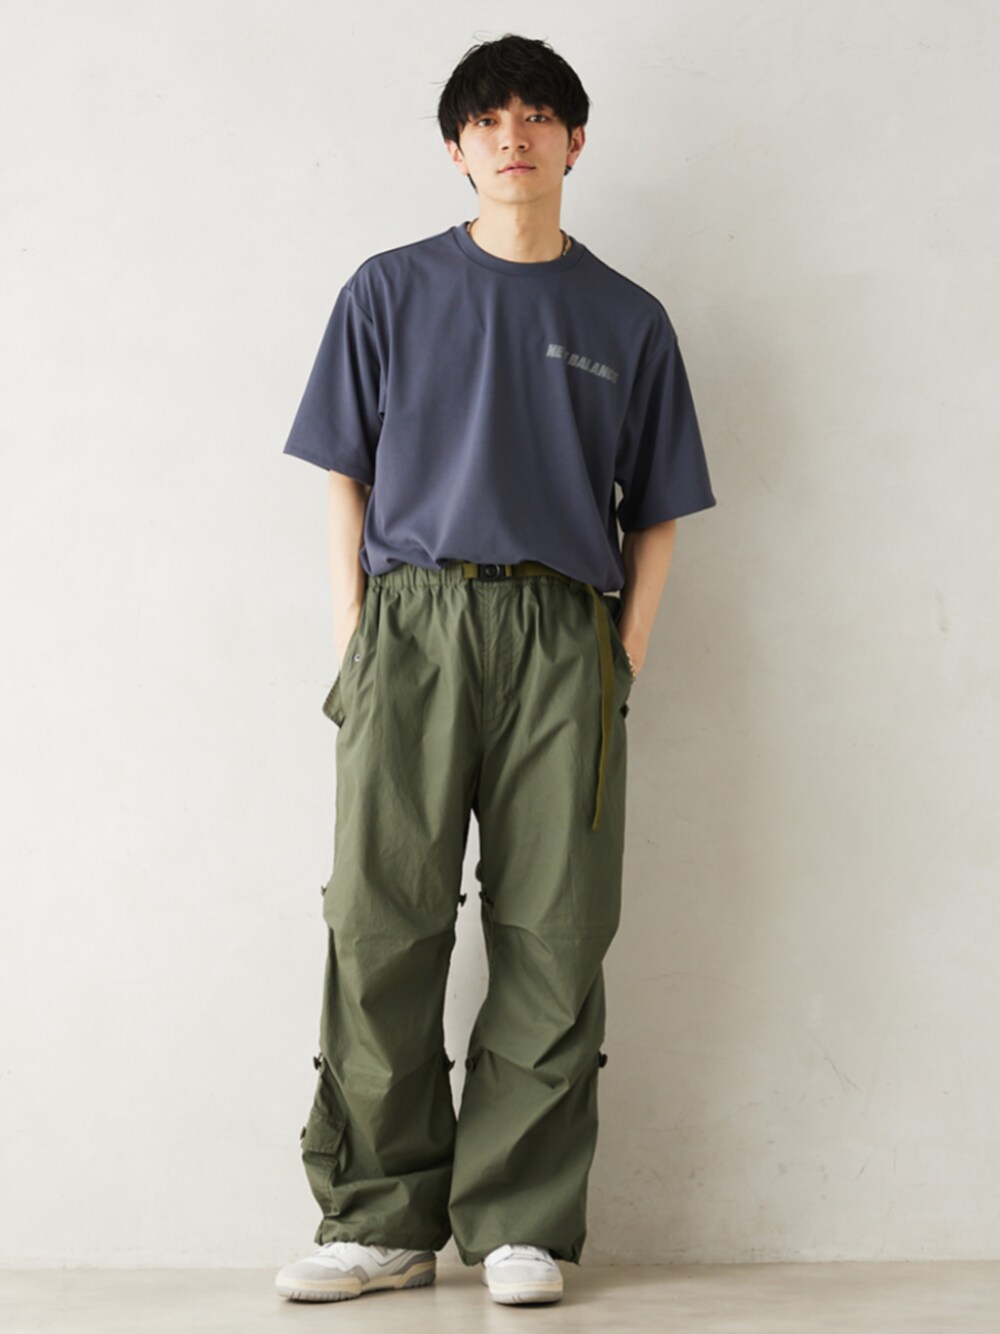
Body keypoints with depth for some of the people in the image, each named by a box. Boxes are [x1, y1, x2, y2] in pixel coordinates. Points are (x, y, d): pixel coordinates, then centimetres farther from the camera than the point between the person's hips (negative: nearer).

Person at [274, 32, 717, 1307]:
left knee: (552, 935, -2)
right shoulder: (390, 292, 13)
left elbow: (656, 516, 14)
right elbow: (346, 481, 11)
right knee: (381, 923, -4)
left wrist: (626, 659, 3)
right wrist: (354, 639, 1)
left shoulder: (627, 319, 14)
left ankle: (521, 1223, 5)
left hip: (562, 633, 1)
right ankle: (382, 1217, 5)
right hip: (410, 620, 0)